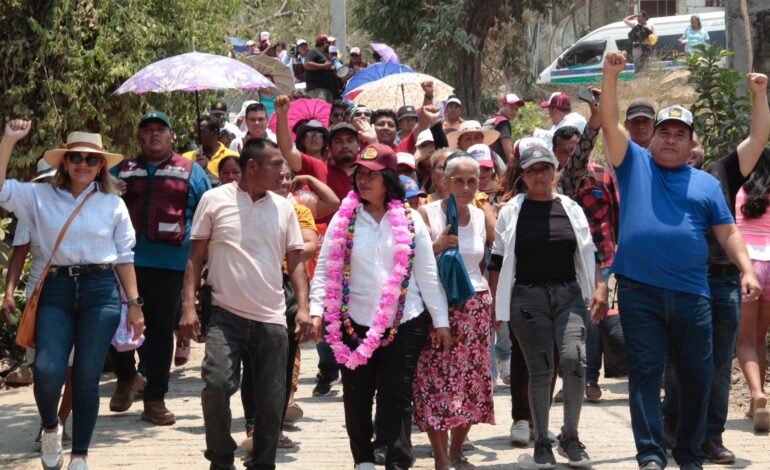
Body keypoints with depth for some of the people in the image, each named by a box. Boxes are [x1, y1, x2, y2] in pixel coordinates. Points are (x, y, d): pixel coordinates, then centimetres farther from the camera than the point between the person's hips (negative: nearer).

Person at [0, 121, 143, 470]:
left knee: (87, 376, -1)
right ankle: (50, 428, 16)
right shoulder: (39, 197, 7)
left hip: (101, 290, 0)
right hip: (56, 289, 0)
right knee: (48, 371, -16)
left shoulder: (113, 204, 9)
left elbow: (124, 257, 10)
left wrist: (134, 304, 7)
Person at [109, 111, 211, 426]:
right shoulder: (122, 170, 16)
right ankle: (127, 378, 23)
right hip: (124, 260, 2)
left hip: (169, 263, -1)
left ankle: (155, 400, 11)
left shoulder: (191, 172, 11)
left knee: (161, 330, 3)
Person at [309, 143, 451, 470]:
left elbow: (428, 275, 6)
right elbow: (325, 270, 2)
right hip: (356, 324, 1)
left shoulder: (411, 220, 5)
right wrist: (316, 310, -11)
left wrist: (441, 321, 4)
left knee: (397, 397, -3)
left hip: (404, 323, -1)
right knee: (357, 397, 7)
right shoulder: (344, 219, 5)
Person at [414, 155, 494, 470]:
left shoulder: (482, 217, 10)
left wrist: (495, 302, 8)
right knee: (437, 383, -9)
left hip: (475, 307, 4)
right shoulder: (427, 214, -2)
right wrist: (437, 246, -22)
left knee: (472, 382, 4)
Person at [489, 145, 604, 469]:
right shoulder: (511, 211, 4)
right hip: (527, 297, -1)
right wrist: (496, 303, 1)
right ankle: (542, 442, 11)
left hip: (569, 294, 1)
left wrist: (599, 287, 1)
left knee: (574, 360, -15)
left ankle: (570, 437, 0)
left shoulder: (570, 209, 9)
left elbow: (588, 254, 13)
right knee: (540, 370, -1)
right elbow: (498, 261, 5)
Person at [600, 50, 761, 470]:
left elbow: (727, 232, 9)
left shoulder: (706, 183, 13)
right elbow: (610, 122, -2)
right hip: (639, 289, -2)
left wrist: (747, 271, -5)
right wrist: (611, 75, -14)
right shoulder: (635, 163, 8)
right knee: (644, 372, -1)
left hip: (691, 293, 2)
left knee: (697, 376, 7)